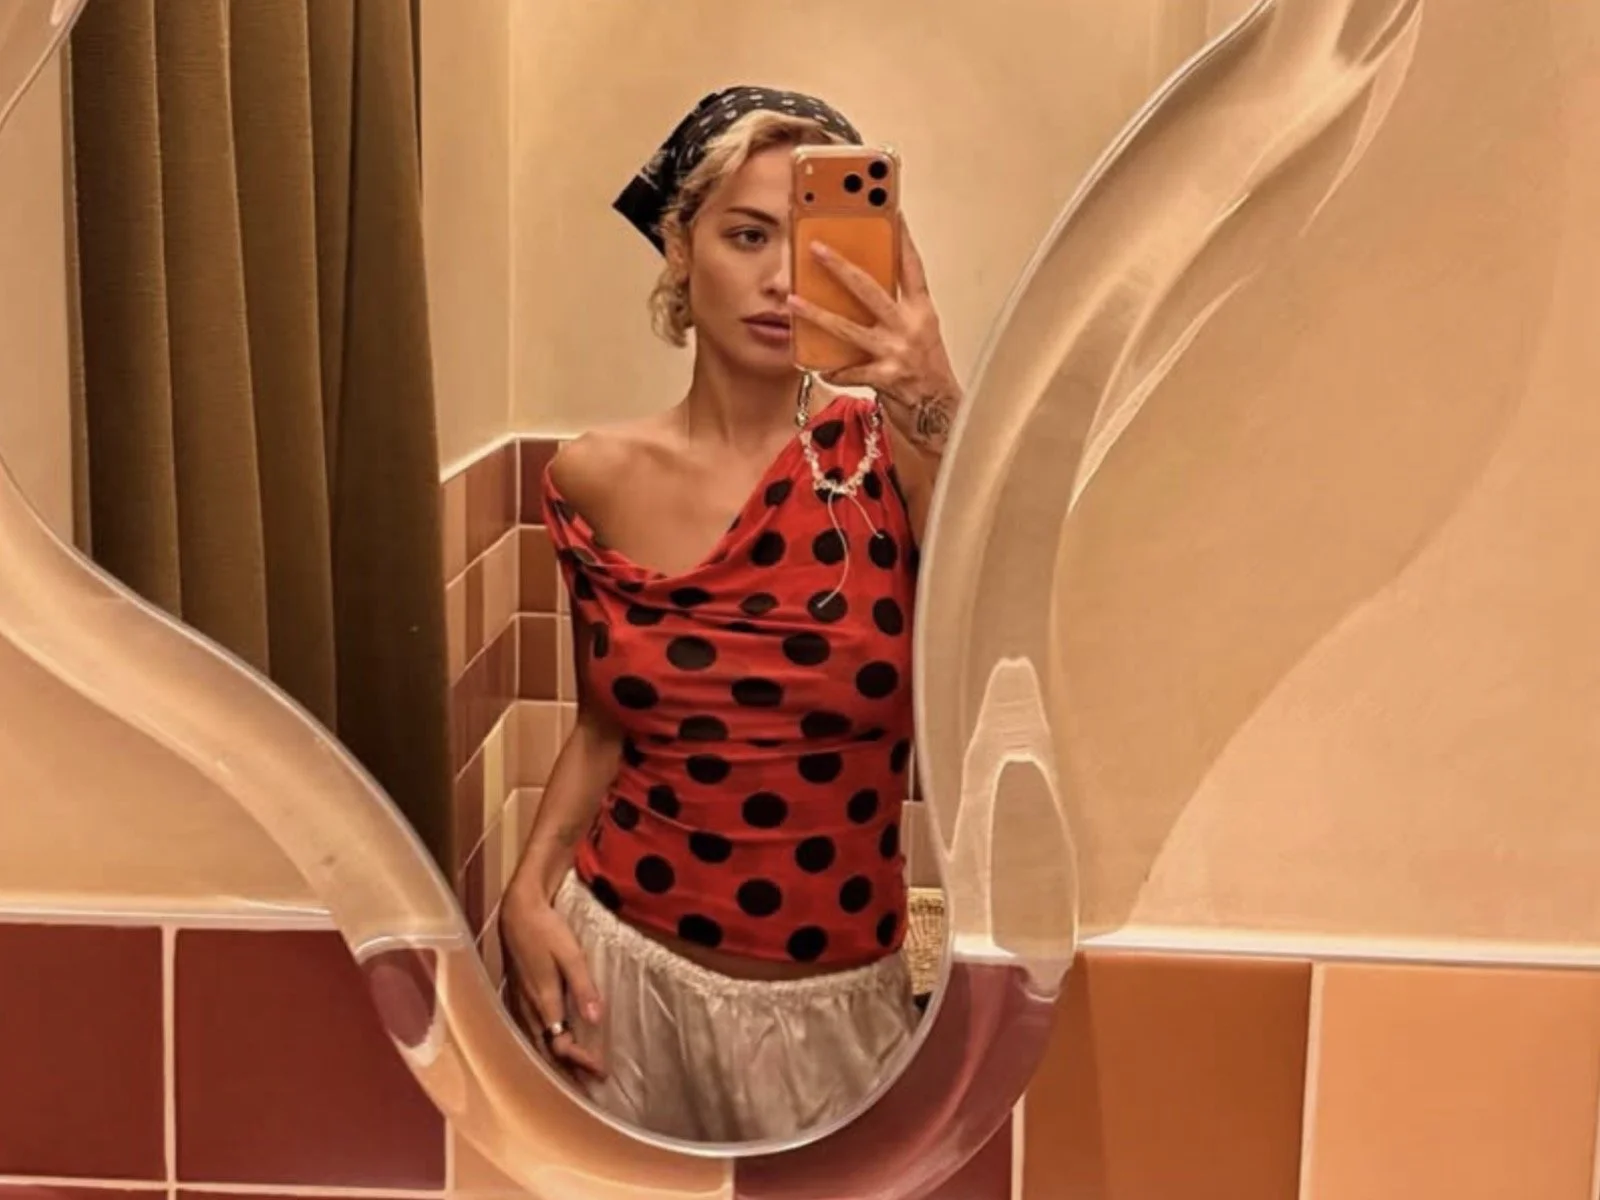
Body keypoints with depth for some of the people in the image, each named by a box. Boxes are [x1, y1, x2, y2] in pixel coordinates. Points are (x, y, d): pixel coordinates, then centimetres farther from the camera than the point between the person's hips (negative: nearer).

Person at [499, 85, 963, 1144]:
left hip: (836, 1003, -2)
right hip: (624, 970, 2)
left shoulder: (893, 451, -10)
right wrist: (532, 889, -2)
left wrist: (944, 418, -34)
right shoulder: (596, 479, -3)